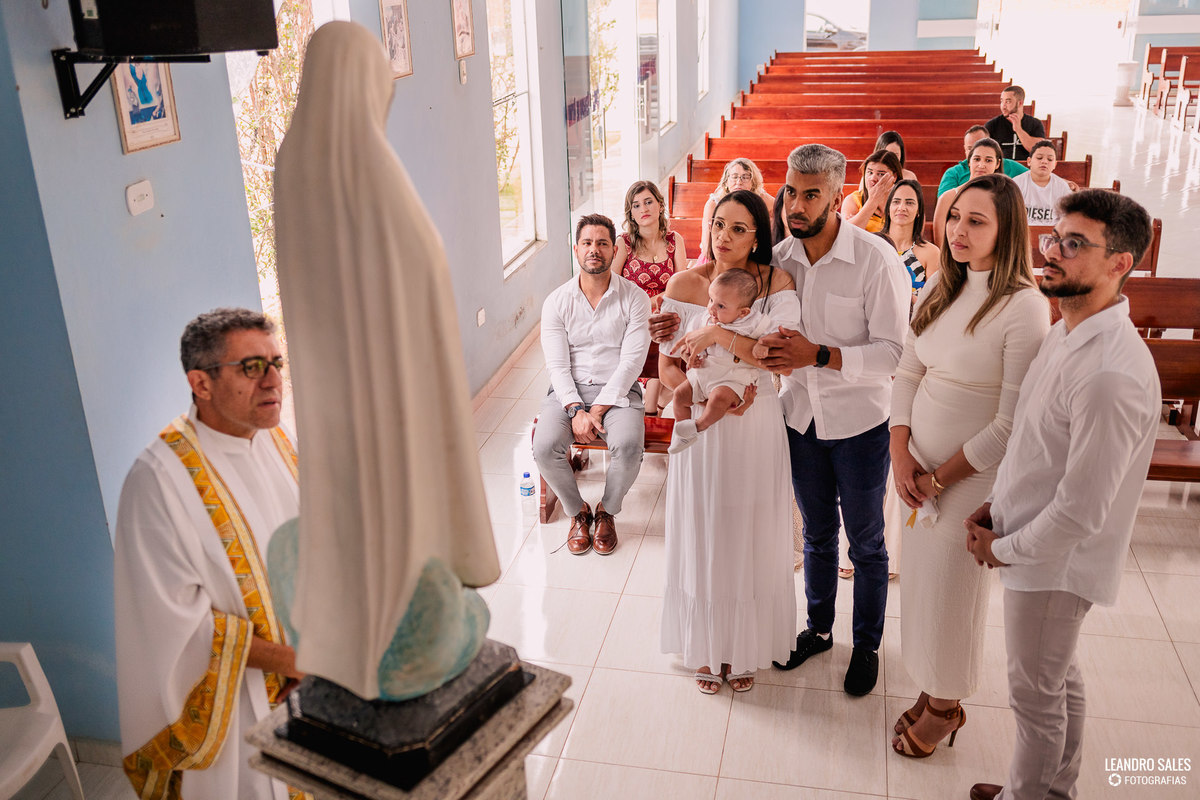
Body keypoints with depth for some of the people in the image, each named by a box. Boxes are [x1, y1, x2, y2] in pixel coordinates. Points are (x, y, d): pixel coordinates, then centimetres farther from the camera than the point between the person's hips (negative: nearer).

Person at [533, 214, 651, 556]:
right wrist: (576, 411, -19)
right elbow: (557, 365, -4)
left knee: (629, 446, -31)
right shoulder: (556, 302, 2)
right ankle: (577, 512, 4)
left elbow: (631, 361, -9)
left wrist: (598, 410, -18)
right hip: (568, 391, 1)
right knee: (545, 448, -26)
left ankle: (607, 512, 1)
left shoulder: (635, 298, -3)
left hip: (618, 390, -1)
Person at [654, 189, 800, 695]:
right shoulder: (685, 284, -4)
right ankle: (706, 649, 31)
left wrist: (719, 334, -25)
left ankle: (744, 650, 32)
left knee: (749, 539, 10)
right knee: (702, 536, 10)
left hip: (757, 429, -1)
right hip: (700, 428, 1)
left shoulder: (776, 283, -7)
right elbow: (668, 369, -2)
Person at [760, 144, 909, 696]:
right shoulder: (779, 257, -4)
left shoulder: (875, 258, -18)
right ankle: (818, 629, 42)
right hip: (801, 418, 4)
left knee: (866, 543, 13)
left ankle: (867, 644, 34)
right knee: (816, 535, 21)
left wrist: (820, 355, -31)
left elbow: (893, 352, -20)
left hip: (859, 423, -4)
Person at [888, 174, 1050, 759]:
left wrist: (939, 477, -12)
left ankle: (945, 706, 32)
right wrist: (901, 457, -5)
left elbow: (1012, 424, -20)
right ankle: (930, 686, 38)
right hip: (919, 466, 6)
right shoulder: (941, 285, 2)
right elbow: (908, 371, 5)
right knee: (919, 578, 16)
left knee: (950, 591, 9)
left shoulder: (1024, 307, -20)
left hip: (973, 475, -6)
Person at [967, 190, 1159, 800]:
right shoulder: (1067, 332, 0)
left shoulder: (1112, 375, -31)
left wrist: (1002, 548, -14)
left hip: (1056, 563, -9)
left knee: (1036, 693, 12)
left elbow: (1081, 510, -28)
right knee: (1059, 679, 26)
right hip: (1029, 536, 9)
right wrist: (996, 504, 6)